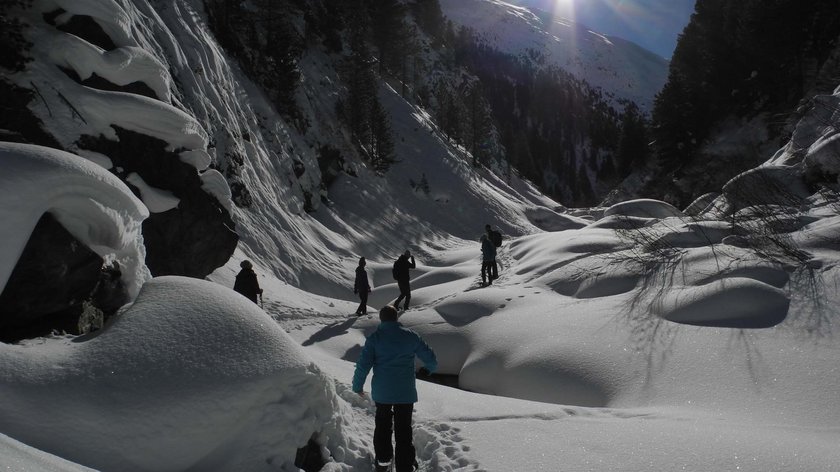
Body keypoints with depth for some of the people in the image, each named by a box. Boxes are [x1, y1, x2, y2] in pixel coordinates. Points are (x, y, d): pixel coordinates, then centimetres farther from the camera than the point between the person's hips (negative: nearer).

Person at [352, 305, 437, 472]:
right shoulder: (411, 336, -4)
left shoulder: (374, 337, -7)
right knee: (404, 430, 9)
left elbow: (363, 364, -12)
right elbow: (431, 358, 2)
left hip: (381, 391, 0)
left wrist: (358, 386, 4)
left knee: (382, 425, 23)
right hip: (406, 392, 0)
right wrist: (428, 369, 24)